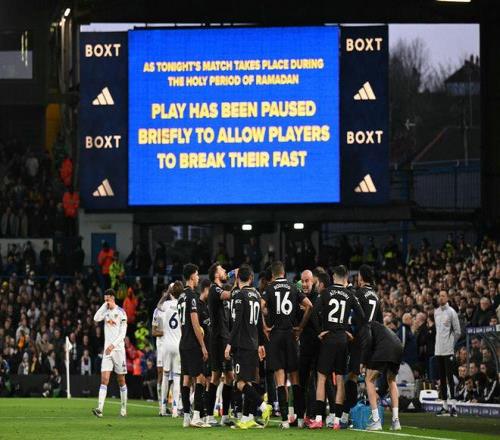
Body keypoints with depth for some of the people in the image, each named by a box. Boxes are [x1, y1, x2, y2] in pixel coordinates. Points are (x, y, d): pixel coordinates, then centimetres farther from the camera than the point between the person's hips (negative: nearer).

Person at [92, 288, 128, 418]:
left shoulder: (121, 312, -4)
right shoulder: (106, 311, 11)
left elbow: (123, 333, -8)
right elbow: (96, 318, -7)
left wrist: (113, 345, -16)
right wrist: (104, 306, -6)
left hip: (118, 349, -4)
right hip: (107, 349, 4)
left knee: (121, 380, 5)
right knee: (104, 379, -8)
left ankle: (124, 408, 16)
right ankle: (100, 409, -19)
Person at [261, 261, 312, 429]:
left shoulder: (270, 289, -1)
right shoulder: (294, 289, 7)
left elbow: (260, 306, -17)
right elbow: (309, 306, -2)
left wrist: (265, 327, -6)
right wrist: (301, 327, 5)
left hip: (275, 334, -2)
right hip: (291, 334, 2)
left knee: (280, 377, -3)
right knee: (295, 376, 9)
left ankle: (285, 419, -10)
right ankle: (300, 417, 9)